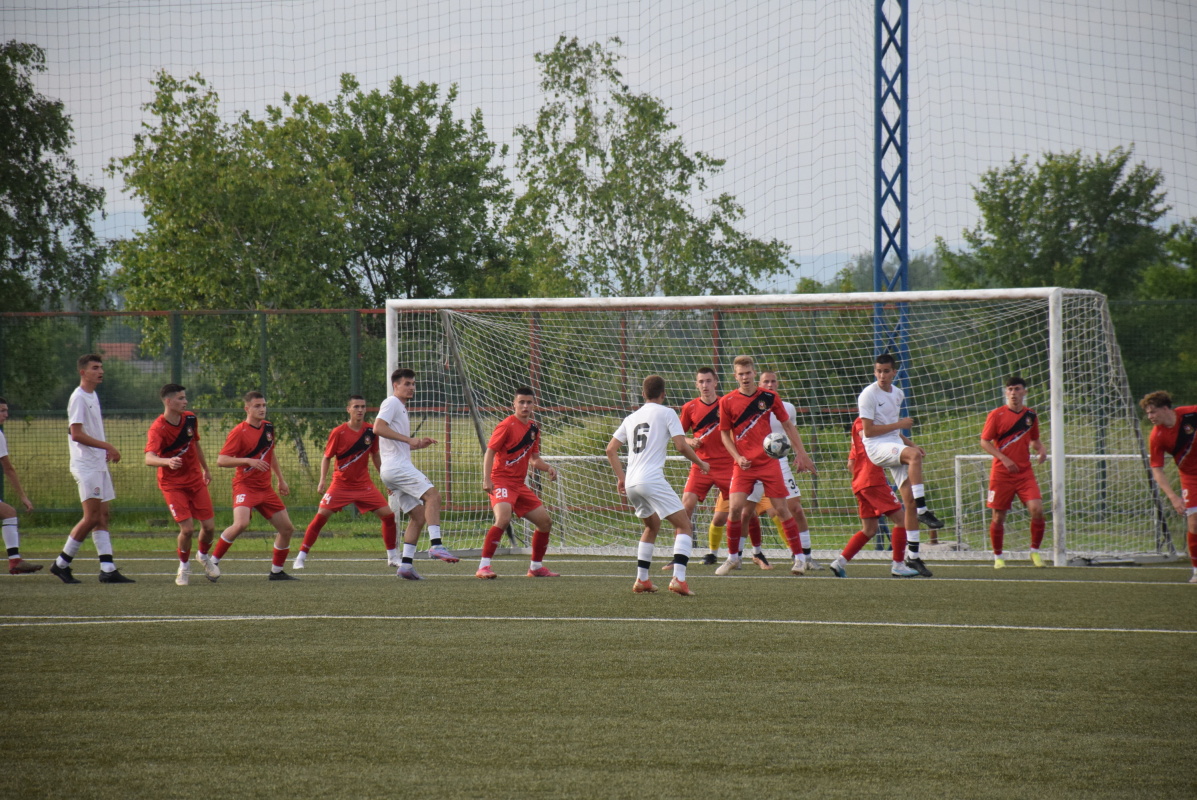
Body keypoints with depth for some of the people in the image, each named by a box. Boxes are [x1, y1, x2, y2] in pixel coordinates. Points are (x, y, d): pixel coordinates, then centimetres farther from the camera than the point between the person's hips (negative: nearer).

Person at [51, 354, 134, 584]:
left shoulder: (93, 396, 16)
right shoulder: (78, 398, -12)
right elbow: (76, 434, -19)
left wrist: (106, 451, 12)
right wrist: (107, 446, -21)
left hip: (99, 464, 9)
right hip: (85, 465, -9)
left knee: (102, 517, 4)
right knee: (92, 517, -11)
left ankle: (108, 569, 2)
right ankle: (62, 563, -3)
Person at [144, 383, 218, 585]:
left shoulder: (190, 419, -2)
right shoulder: (157, 429, -22)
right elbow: (149, 458, -37)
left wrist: (206, 469, 28)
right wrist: (168, 461, -57)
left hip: (195, 479, 5)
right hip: (172, 484, -5)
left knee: (209, 526, 1)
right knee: (187, 528, -16)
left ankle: (204, 557, 33)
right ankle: (184, 567, 11)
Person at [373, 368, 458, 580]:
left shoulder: (401, 408, 27)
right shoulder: (391, 403, -3)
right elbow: (378, 428, -20)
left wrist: (419, 444, 15)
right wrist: (409, 439, -22)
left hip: (400, 466, 10)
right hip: (396, 465, -10)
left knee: (418, 516, 5)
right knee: (432, 495, -22)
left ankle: (406, 564, -1)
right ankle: (436, 545, -31)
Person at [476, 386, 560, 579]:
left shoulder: (533, 428, 13)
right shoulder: (507, 426, -10)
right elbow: (489, 452, -13)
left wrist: (547, 468, 2)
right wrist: (487, 480, -24)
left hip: (520, 484, 8)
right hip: (501, 481, -8)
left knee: (545, 522, 9)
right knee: (503, 518, -30)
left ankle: (536, 567, 25)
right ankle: (483, 567, -29)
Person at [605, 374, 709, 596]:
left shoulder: (631, 418, 20)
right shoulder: (666, 413, 2)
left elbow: (611, 449, 19)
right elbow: (681, 446, -6)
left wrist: (621, 477, 26)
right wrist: (700, 463, 9)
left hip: (631, 484, 7)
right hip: (653, 478, -7)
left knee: (652, 526, 27)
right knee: (684, 525, -4)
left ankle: (641, 580, 22)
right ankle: (678, 578, -22)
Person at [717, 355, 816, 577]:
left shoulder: (769, 397, 1)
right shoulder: (727, 401, 0)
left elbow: (788, 425, 9)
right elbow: (724, 433, 6)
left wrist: (801, 453, 6)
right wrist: (738, 457, -7)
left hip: (769, 462, 0)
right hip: (744, 464, 0)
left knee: (781, 509, -2)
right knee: (735, 507, -12)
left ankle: (799, 557, 8)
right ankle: (732, 556, 6)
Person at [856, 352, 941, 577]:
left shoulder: (898, 394, 15)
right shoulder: (868, 395, -8)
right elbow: (868, 431, -13)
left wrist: (910, 443, 14)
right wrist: (899, 425, -14)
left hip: (895, 446, 7)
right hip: (876, 448, -7)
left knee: (909, 499, -3)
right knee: (914, 456, -36)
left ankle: (913, 556, 1)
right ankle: (922, 511, -35)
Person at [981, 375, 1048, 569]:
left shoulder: (1031, 415, 8)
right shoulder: (997, 415, -3)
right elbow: (984, 442, -4)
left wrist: (1041, 449, 0)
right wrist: (1004, 459, -17)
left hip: (1025, 472, 2)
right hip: (1001, 473, -2)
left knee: (1037, 509, -15)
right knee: (999, 516, 1)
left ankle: (1035, 552, 1)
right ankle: (997, 557, 18)